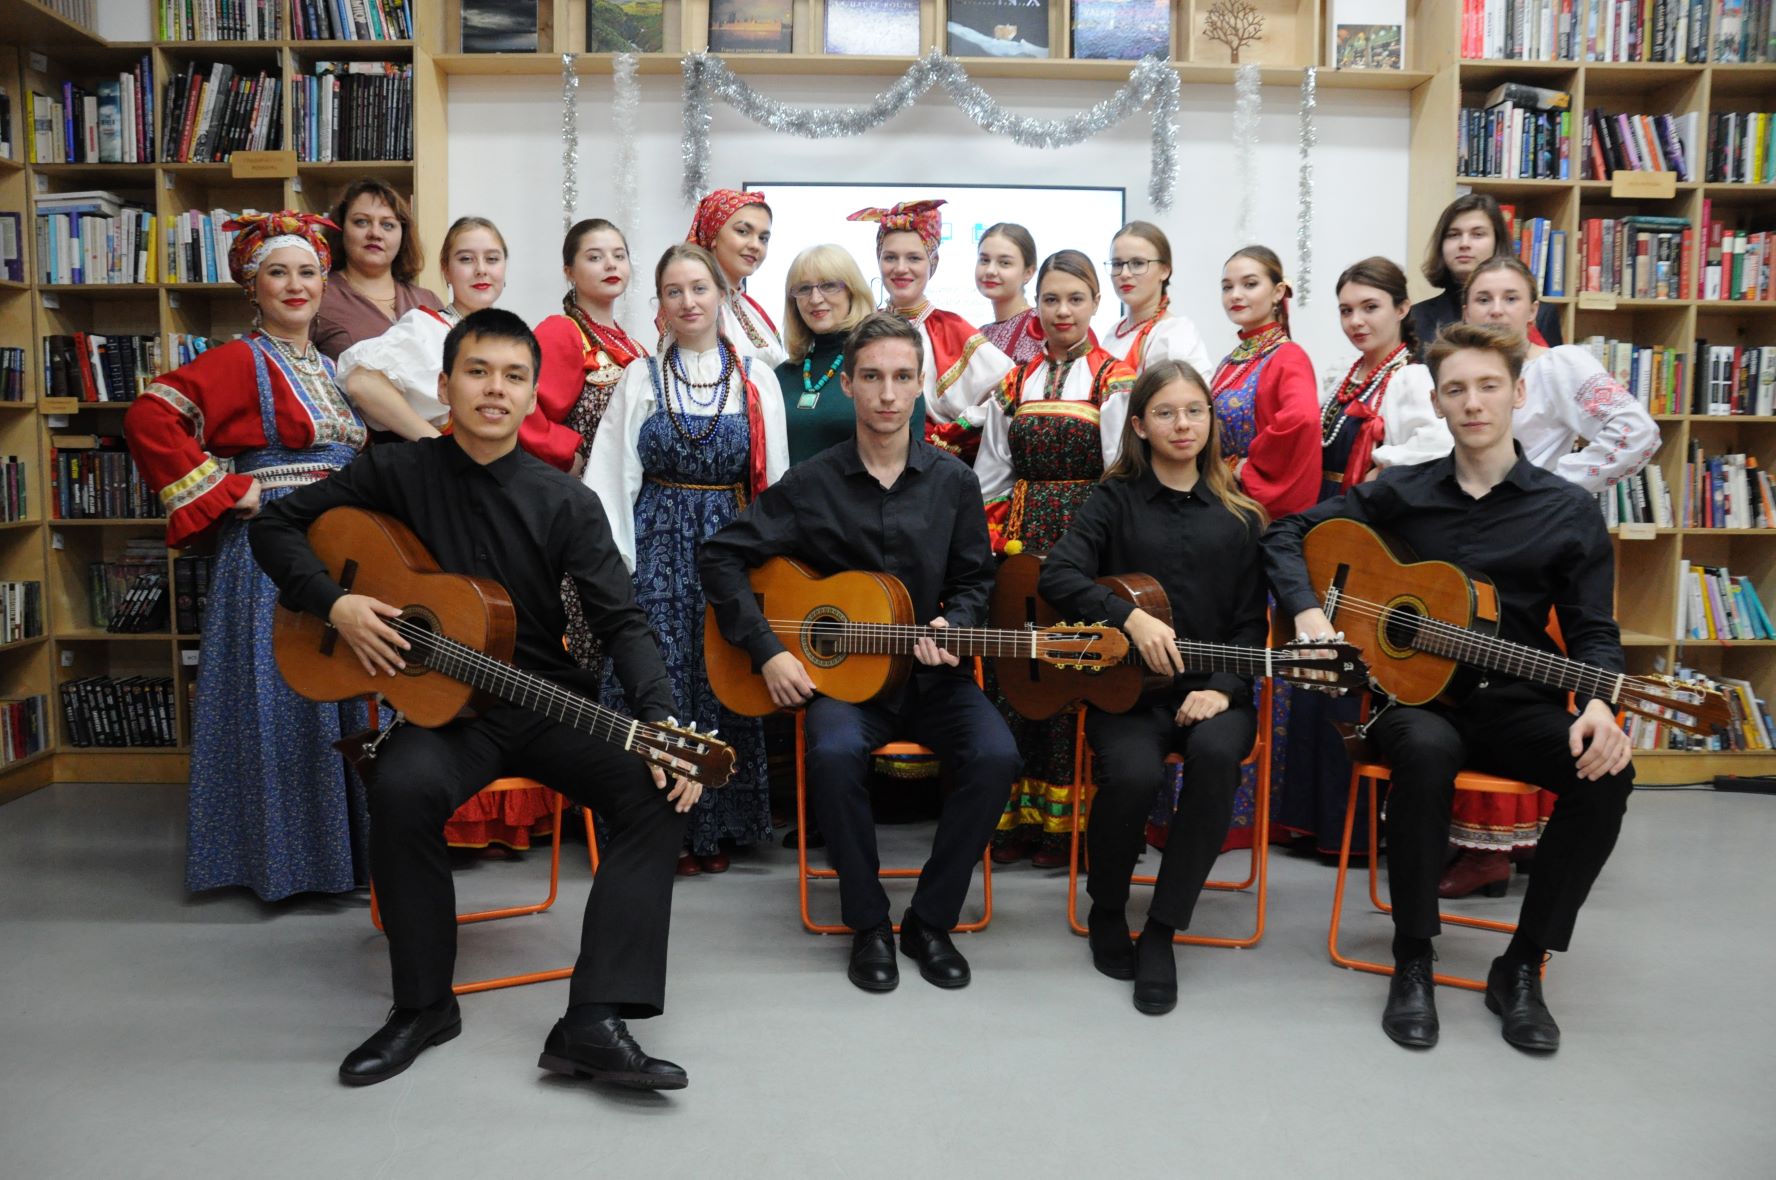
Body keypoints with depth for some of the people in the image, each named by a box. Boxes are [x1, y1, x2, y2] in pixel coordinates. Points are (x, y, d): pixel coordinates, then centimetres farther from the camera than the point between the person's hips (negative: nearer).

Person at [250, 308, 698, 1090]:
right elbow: (277, 526, 8)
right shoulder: (397, 474, 0)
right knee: (405, 788, -34)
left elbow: (621, 624, -9)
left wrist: (662, 724, -25)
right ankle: (423, 1006, -11)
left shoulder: (567, 505, -2)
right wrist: (335, 603, -11)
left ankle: (594, 1020, -23)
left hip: (549, 705, 1)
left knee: (660, 789, -24)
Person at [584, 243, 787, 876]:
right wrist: (613, 559, -6)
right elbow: (612, 474, 4)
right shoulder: (641, 377, 7)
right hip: (658, 546, 0)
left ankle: (717, 827, 15)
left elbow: (774, 479, 7)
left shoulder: (756, 378, 8)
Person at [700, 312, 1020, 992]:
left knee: (995, 756, -26)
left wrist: (952, 625, -10)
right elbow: (720, 557, 0)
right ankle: (868, 925, -10)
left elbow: (976, 578, 12)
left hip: (932, 677, 2)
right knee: (834, 753, -33)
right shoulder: (811, 484, -1)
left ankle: (931, 922, -6)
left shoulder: (953, 481, 4)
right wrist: (767, 651, -9)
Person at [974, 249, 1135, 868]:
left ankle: (1068, 820, 10)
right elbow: (991, 479, 13)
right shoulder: (1012, 384, 14)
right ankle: (1018, 817, 15)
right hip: (1023, 539, 4)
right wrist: (989, 548, 4)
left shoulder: (1116, 382, 2)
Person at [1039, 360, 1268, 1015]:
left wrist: (1223, 690, -8)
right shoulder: (1115, 499, 6)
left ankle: (1161, 931, -17)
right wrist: (1131, 617, -22)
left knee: (1216, 753, -33)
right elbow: (1058, 575, -9)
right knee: (1134, 772, -31)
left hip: (1212, 690, 2)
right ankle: (1106, 910, 1)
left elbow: (1250, 622, 8)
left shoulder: (1240, 516, 12)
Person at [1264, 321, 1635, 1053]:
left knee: (1607, 771, -29)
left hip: (1513, 703, 1)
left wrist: (1598, 703, -20)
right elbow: (1288, 534, 7)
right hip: (1411, 694, -1)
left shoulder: (1569, 511, 3)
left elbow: (1593, 630, 2)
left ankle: (1522, 966, -11)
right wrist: (1309, 615, -11)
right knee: (1426, 749, -36)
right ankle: (1412, 961, -19)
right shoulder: (1402, 493, 5)